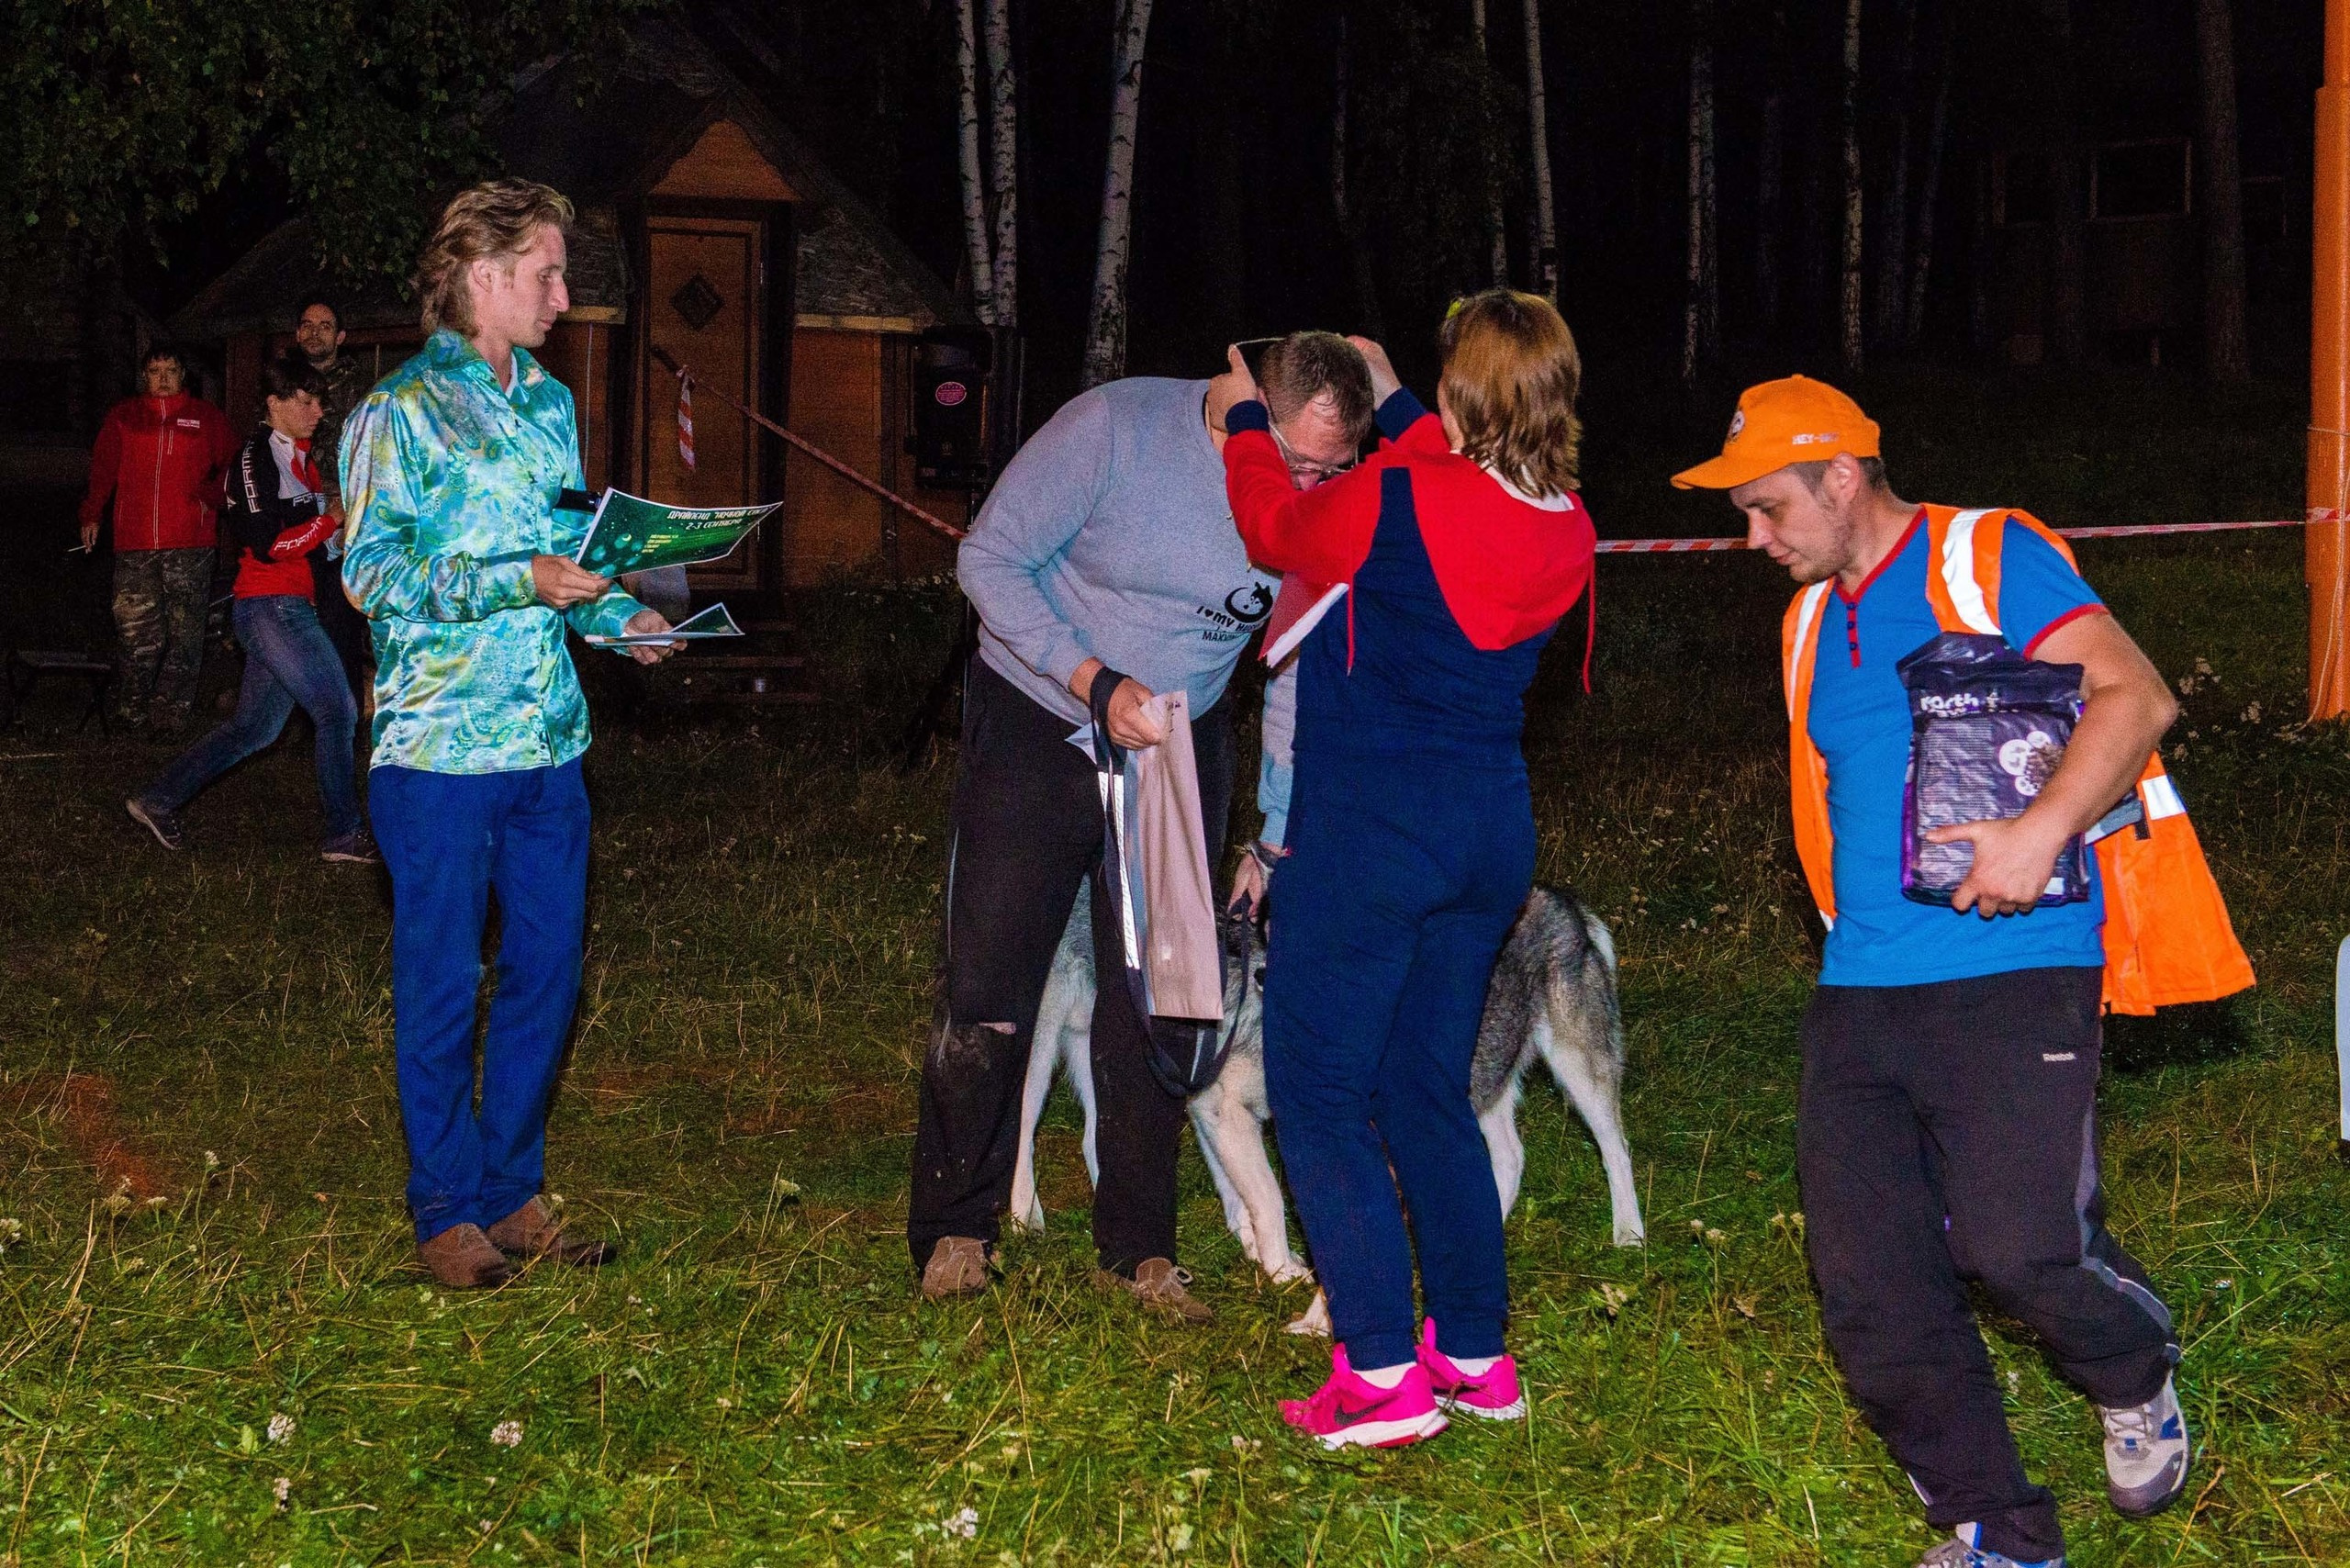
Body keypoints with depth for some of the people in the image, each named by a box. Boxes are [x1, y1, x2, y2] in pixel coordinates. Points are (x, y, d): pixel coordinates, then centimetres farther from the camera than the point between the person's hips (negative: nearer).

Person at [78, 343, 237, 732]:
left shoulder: (206, 418, 10)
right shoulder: (123, 417, 13)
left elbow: (231, 466, 16)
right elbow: (102, 468, 13)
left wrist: (210, 497, 1)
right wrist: (91, 516, 7)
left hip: (191, 543, 0)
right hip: (134, 543, 0)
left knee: (183, 632, -3)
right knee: (136, 630, -3)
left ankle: (171, 712, 2)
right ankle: (131, 710, 12)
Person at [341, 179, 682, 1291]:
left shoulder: (550, 404, 16)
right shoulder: (401, 411, -6)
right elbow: (370, 569, -13)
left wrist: (620, 615, 4)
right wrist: (520, 582, -21)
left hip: (548, 743, 7)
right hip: (440, 743, -7)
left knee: (547, 974, 10)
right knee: (442, 986, 2)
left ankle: (513, 1190, 22)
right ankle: (448, 1212, 12)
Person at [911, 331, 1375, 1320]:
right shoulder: (1112, 430, -23)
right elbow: (990, 560, -16)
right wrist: (1095, 681, -27)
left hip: (1180, 749, 3)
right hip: (1037, 726, -3)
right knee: (990, 987, -1)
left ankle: (1136, 1248, 16)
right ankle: (953, 1232, 14)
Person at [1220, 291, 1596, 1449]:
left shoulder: (1391, 505, -19)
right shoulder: (1563, 530, 0)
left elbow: (1275, 528, 2)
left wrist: (1244, 423, 20)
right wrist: (1391, 408, 36)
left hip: (1370, 825, -7)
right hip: (1491, 825, 7)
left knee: (1320, 1090, 1)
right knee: (1430, 1090, 19)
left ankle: (1381, 1374, -5)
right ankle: (1476, 1354, 21)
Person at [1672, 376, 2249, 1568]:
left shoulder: (1990, 562, -2)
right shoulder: (1812, 621, 21)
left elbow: (2136, 698, -11)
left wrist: (2041, 832, -23)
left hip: (2010, 973, -7)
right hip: (1859, 995, 7)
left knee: (2017, 1243, -19)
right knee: (1871, 1292, -1)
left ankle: (2136, 1380, 15)